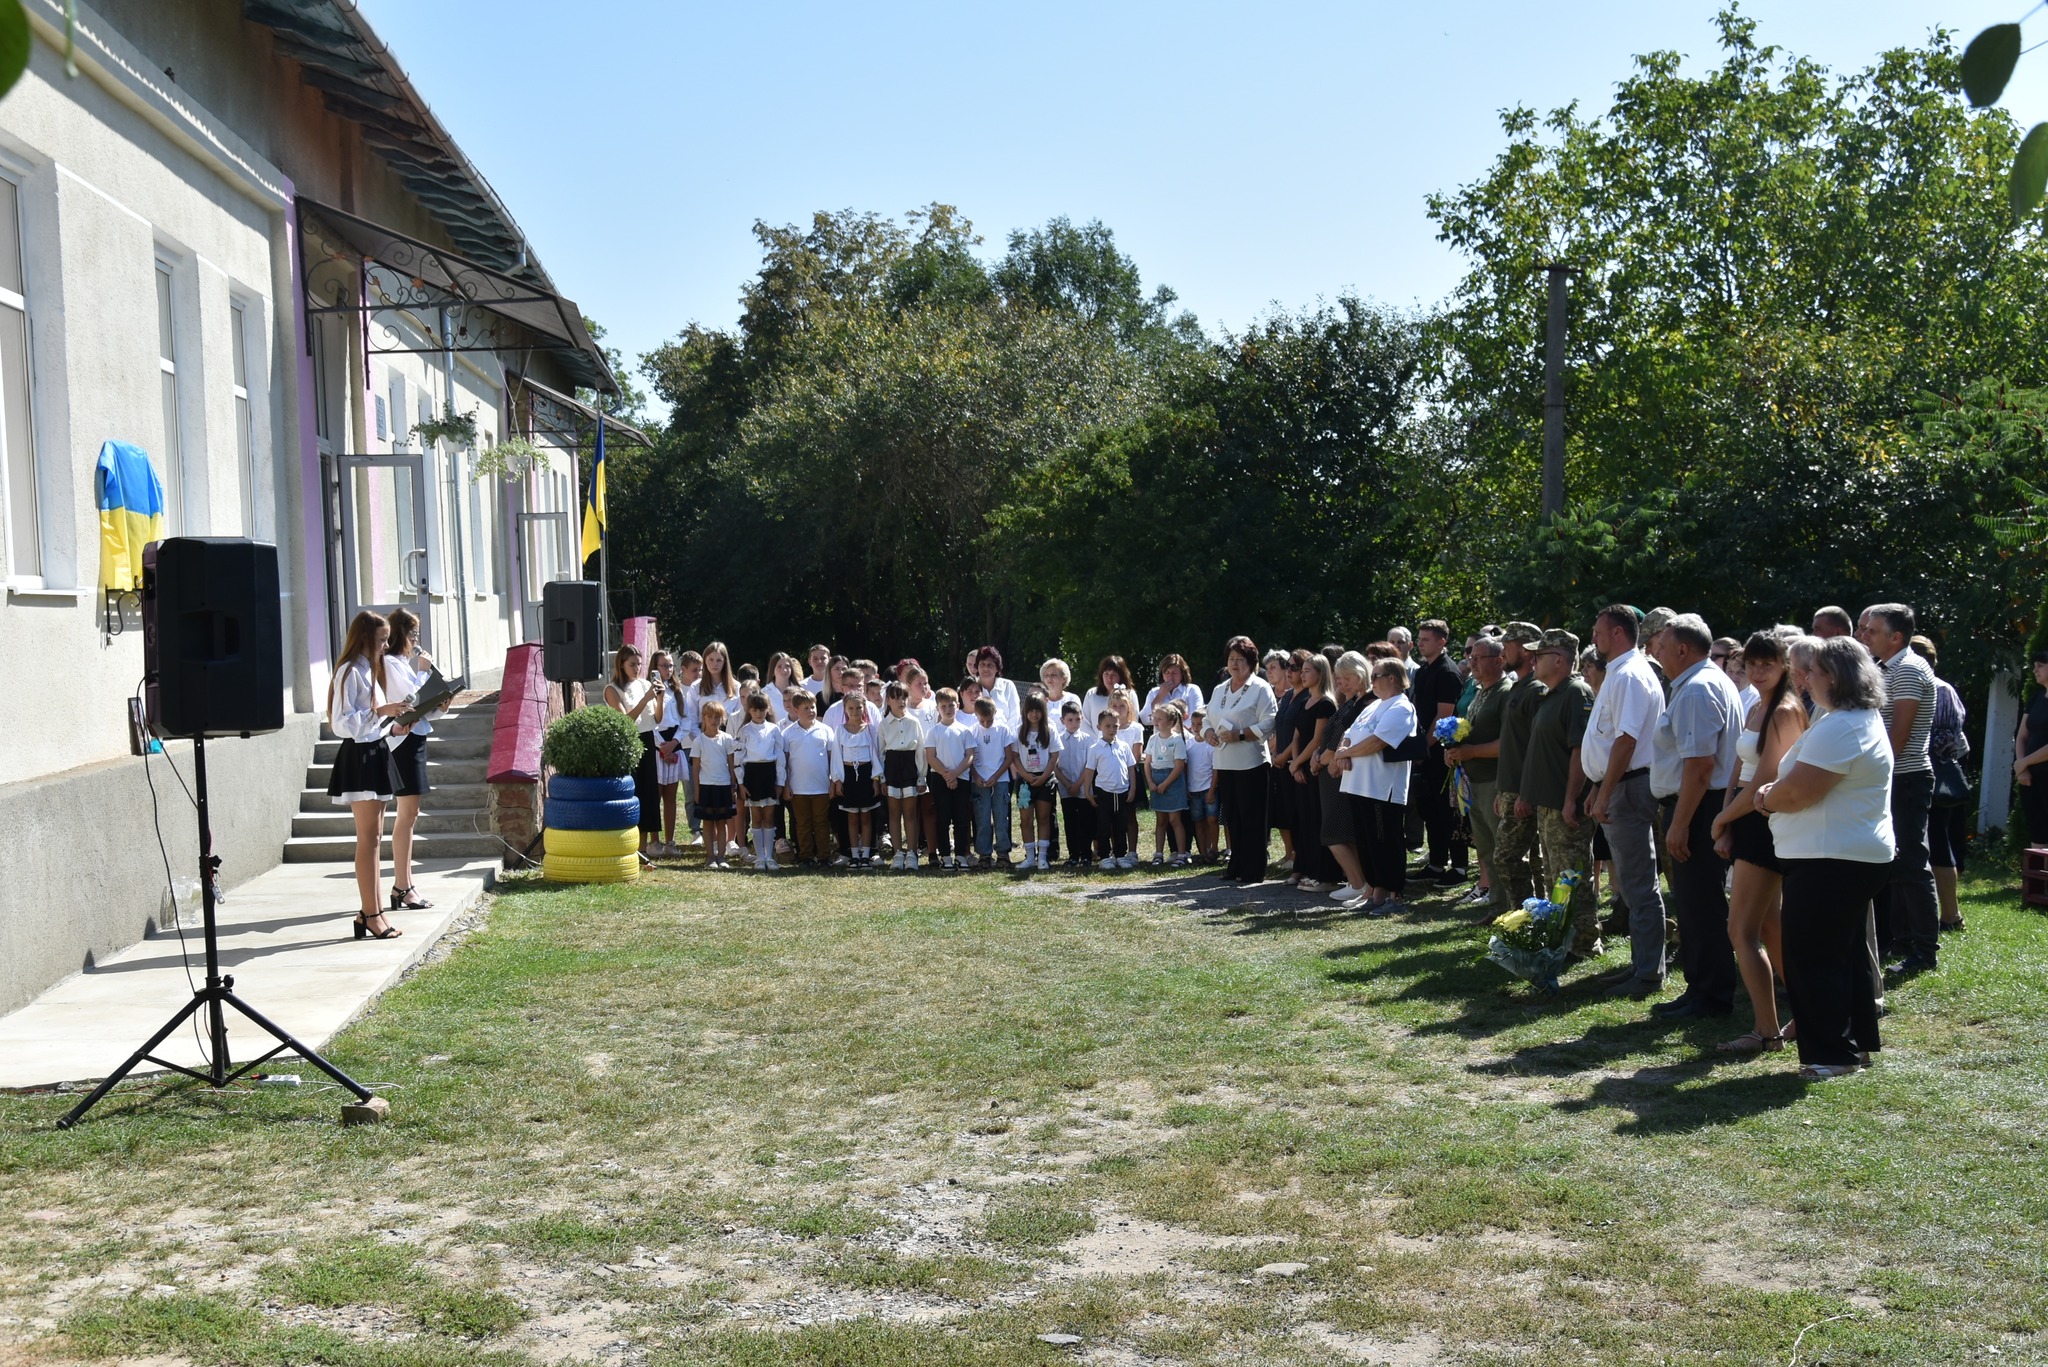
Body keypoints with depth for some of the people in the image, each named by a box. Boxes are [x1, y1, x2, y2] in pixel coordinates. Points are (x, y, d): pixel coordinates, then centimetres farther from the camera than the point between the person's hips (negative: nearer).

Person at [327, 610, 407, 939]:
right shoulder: (349, 672, -12)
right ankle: (370, 913, -5)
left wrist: (393, 729, 10)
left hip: (375, 754, 10)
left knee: (374, 839, 10)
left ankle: (373, 913, 13)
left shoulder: (369, 670, 19)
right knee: (368, 838, -8)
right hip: (359, 756, -10)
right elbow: (343, 723, -18)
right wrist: (381, 711, -22)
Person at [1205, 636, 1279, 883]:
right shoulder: (1219, 690, 17)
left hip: (1250, 763, -7)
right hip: (1224, 763, 7)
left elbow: (1268, 724, -14)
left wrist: (1239, 735, -20)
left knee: (1251, 819, -3)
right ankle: (1236, 867, 20)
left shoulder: (1260, 689, -5)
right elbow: (1208, 720, 20)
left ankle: (1253, 871, 3)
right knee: (1232, 818, 11)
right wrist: (1208, 732, -3)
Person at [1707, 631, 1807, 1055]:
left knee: (1742, 930, -7)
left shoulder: (1785, 711, -14)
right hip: (1748, 822, 10)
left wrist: (1721, 820, -6)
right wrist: (1727, 826, 3)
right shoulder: (1755, 710, 15)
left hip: (1766, 822, -10)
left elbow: (1765, 782, -18)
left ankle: (1767, 1031, -2)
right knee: (1768, 927, 15)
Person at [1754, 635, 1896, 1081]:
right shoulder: (1864, 719, 15)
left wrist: (1768, 800, -4)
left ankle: (1832, 1053, 0)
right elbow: (1810, 785, 20)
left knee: (1812, 959, -4)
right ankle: (1859, 1043, 26)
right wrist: (1776, 791, 2)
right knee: (1845, 953, 18)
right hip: (1860, 855, 11)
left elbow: (1798, 793, -25)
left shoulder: (1839, 728, -22)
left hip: (1831, 861, -11)